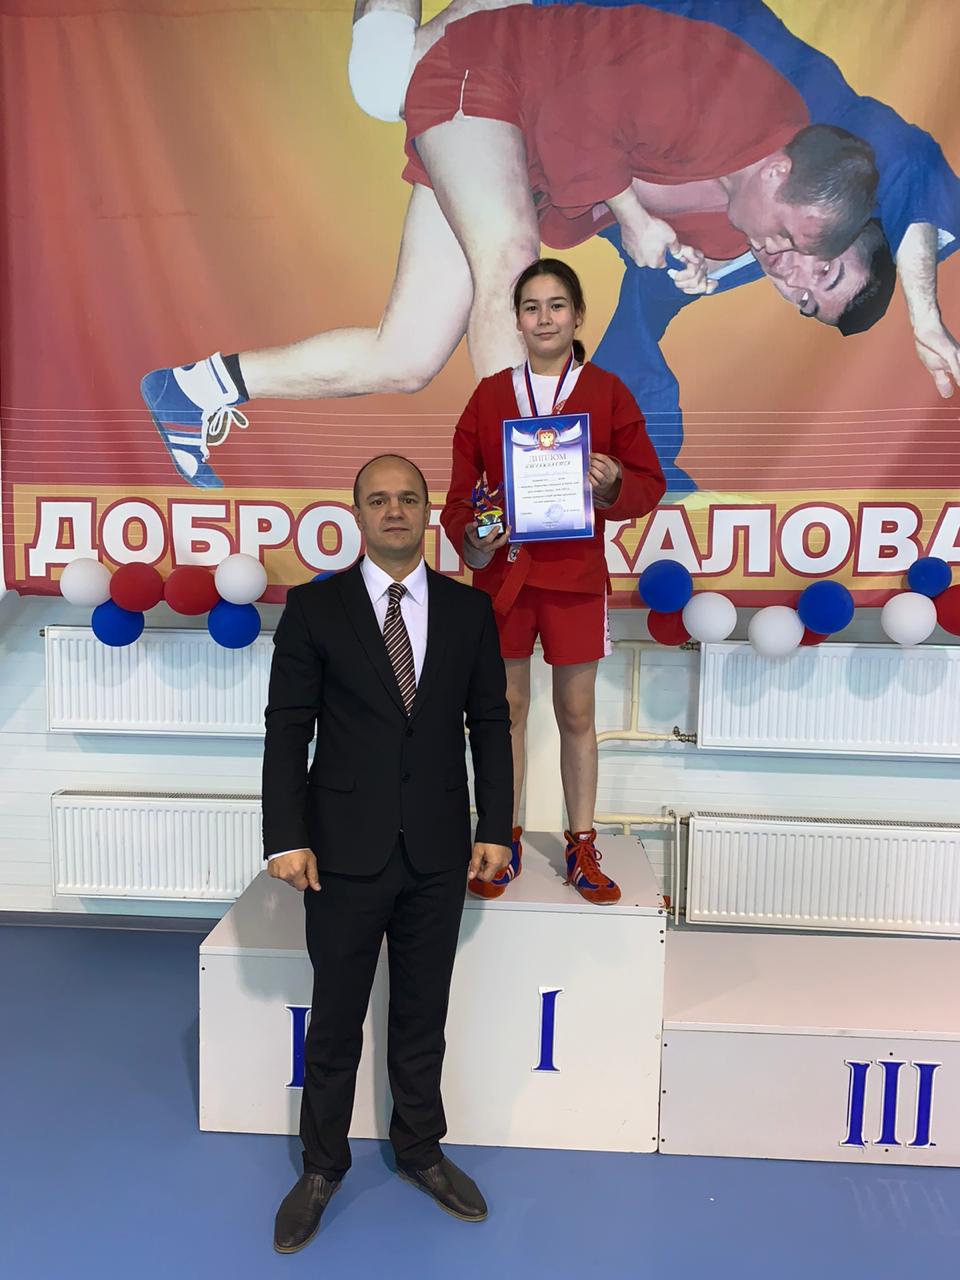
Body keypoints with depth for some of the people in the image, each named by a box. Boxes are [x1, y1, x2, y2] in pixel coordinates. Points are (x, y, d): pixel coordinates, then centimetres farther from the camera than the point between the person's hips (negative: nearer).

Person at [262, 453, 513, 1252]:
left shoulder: (468, 609, 3)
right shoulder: (314, 607, -3)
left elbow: (490, 722, 4)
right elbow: (288, 726, -5)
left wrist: (495, 829, 1)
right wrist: (287, 838, -10)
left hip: (438, 853, 2)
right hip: (345, 852, -1)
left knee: (423, 1015, 17)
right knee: (335, 1020, 13)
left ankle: (421, 1150, 40)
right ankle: (323, 1166, 36)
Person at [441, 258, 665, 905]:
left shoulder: (607, 391, 1)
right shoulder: (490, 394, 6)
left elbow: (650, 482, 2)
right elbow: (462, 486, 4)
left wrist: (614, 484, -20)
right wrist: (470, 541, -15)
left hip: (576, 574, -1)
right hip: (502, 572, 2)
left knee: (577, 713, 9)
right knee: (506, 709, 10)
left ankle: (582, 847, 24)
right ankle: (505, 843, 26)